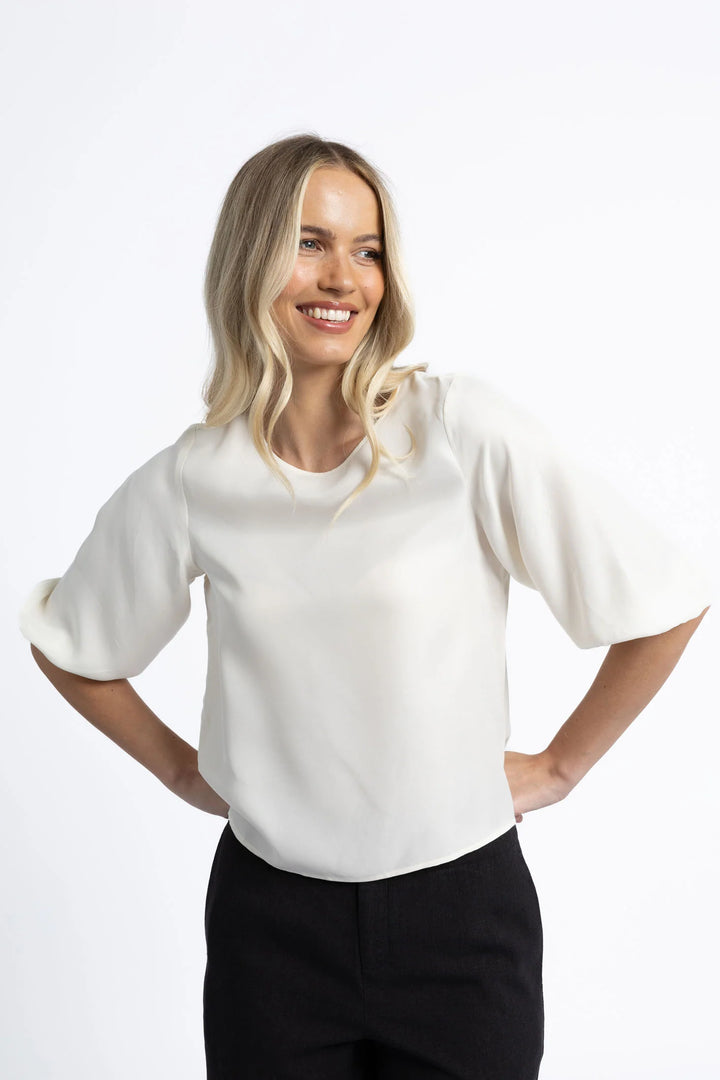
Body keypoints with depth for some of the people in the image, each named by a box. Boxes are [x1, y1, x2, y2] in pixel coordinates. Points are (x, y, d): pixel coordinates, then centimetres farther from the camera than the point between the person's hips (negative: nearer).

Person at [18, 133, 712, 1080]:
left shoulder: (464, 428, -14)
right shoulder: (185, 485, -6)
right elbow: (68, 646, 12)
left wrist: (560, 766, -3)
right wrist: (180, 767, 8)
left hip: (461, 906, -1)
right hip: (271, 919, 2)